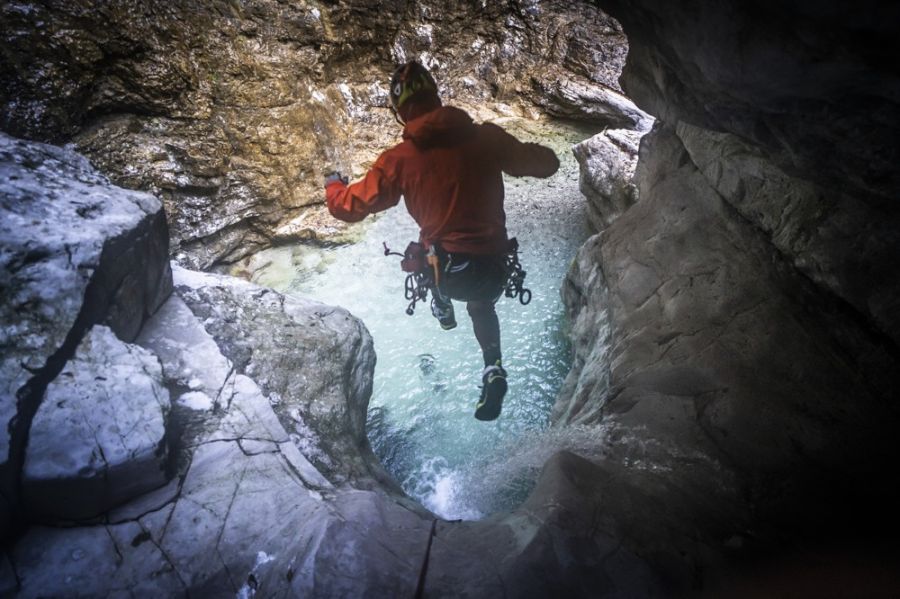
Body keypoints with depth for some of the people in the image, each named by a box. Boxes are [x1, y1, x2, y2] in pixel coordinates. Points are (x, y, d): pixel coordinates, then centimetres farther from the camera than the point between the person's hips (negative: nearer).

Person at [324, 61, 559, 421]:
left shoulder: (399, 159, -7)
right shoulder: (487, 137, -4)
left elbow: (350, 207, 3)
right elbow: (546, 164, 9)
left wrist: (333, 185, 25)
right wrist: (529, 150, 32)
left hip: (447, 274, -1)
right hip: (495, 269, 1)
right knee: (482, 307, 35)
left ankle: (442, 309, 50)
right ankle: (493, 368, 17)